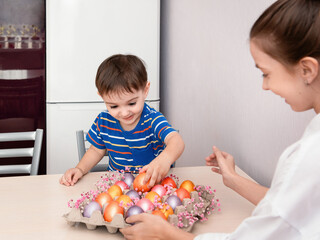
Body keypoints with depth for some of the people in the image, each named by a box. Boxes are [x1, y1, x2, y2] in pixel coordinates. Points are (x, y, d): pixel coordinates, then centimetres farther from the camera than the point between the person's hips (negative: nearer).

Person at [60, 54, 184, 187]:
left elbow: (176, 141, -38)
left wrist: (165, 159, -61)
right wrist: (80, 169, -6)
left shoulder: (152, 120, -20)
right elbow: (97, 150, 13)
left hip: (152, 181, -3)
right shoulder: (103, 121, -5)